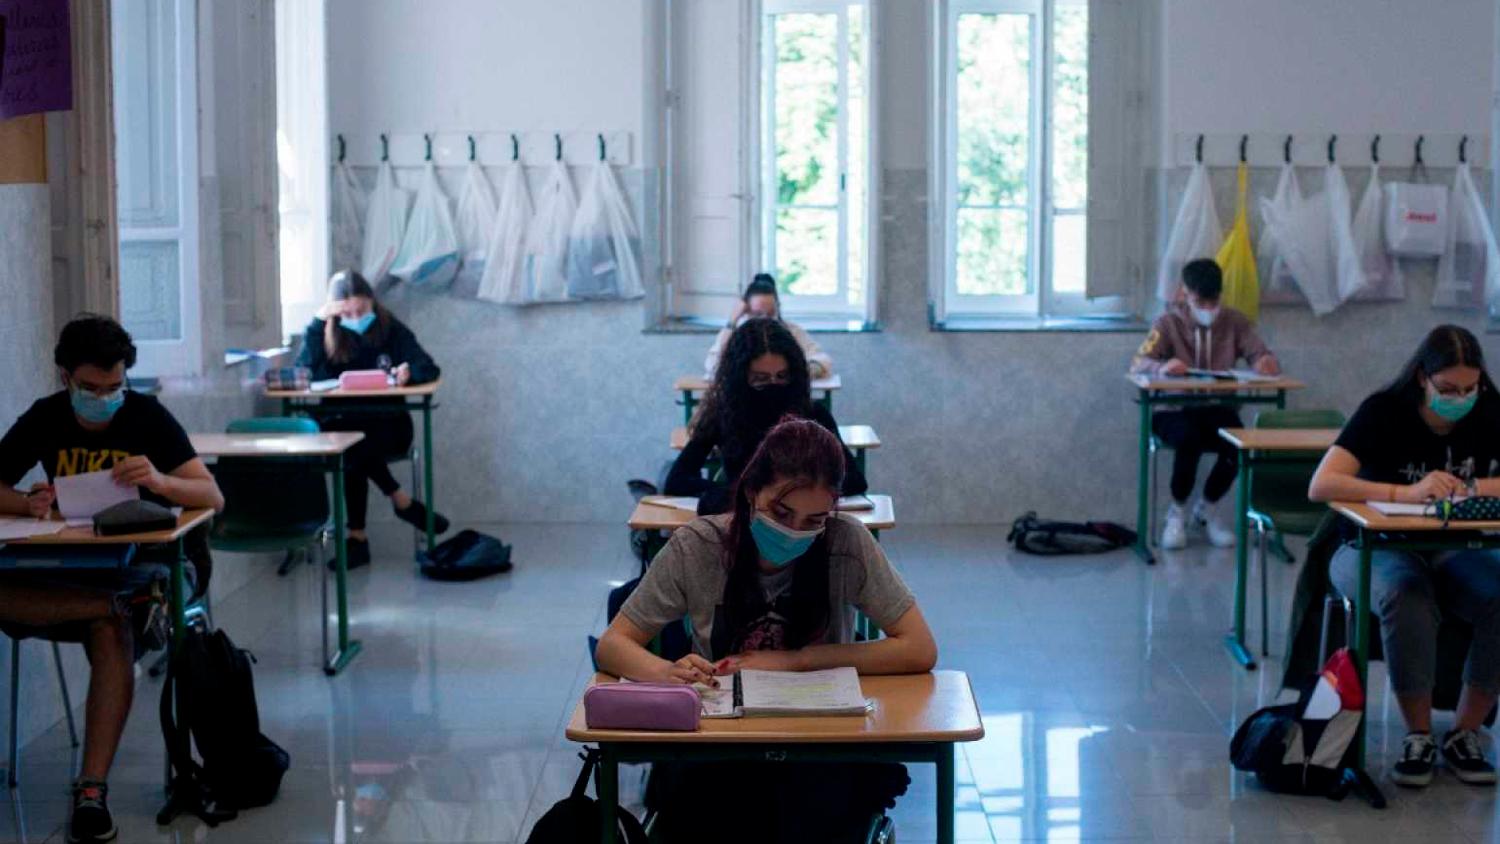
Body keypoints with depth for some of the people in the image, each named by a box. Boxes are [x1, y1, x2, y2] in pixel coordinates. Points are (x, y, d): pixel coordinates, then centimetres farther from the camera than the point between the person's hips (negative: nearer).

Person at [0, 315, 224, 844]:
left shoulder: (148, 417, -5)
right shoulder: (44, 419, 3)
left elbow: (213, 497, -13)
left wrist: (159, 481, -35)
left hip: (133, 560, -3)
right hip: (63, 568, 3)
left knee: (112, 632, -37)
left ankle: (93, 790, -39)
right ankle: (132, 606, -35)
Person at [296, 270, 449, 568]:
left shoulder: (391, 330, 1)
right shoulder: (326, 335, 3)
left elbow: (429, 368, -8)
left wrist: (409, 372, -32)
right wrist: (318, 322, -15)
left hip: (388, 423, -1)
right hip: (340, 423, 1)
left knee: (356, 447, -33)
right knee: (349, 444, -35)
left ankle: (358, 536, -22)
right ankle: (402, 501, -16)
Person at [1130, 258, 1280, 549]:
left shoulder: (1234, 322, 6)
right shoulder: (1169, 323, -2)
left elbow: (1264, 358, 0)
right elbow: (1137, 364, -13)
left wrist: (1267, 363, -26)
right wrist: (1162, 367, -36)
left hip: (1218, 410, 3)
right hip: (1174, 410, -2)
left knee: (1238, 443, -30)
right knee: (1190, 437, -36)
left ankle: (1208, 506, 3)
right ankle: (1177, 511, -8)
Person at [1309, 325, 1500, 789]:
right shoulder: (1384, 412, -14)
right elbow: (1321, 485, -26)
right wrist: (1407, 493, -34)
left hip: (1454, 551, 4)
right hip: (1375, 549, -3)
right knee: (1406, 598, -38)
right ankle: (1418, 737, -19)